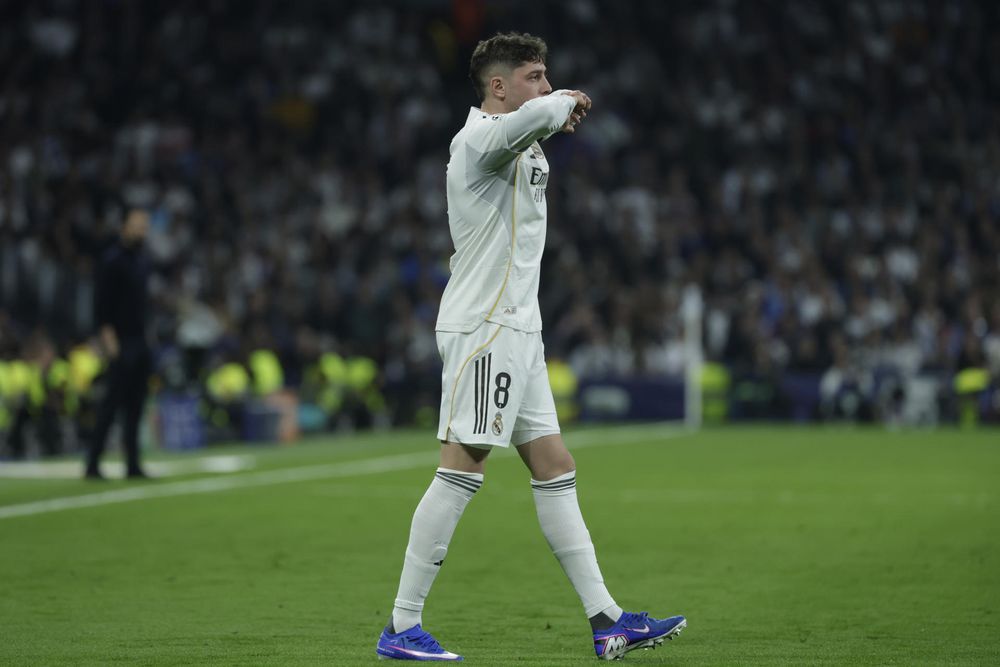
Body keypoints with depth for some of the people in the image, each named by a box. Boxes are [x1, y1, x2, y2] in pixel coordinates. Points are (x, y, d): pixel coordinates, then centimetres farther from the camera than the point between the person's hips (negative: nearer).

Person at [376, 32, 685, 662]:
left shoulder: (518, 145, 18)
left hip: (516, 327, 11)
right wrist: (565, 103, -15)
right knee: (462, 469, -11)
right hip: (483, 326, -11)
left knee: (555, 468, 8)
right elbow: (533, 116, -35)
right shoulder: (481, 136, -14)